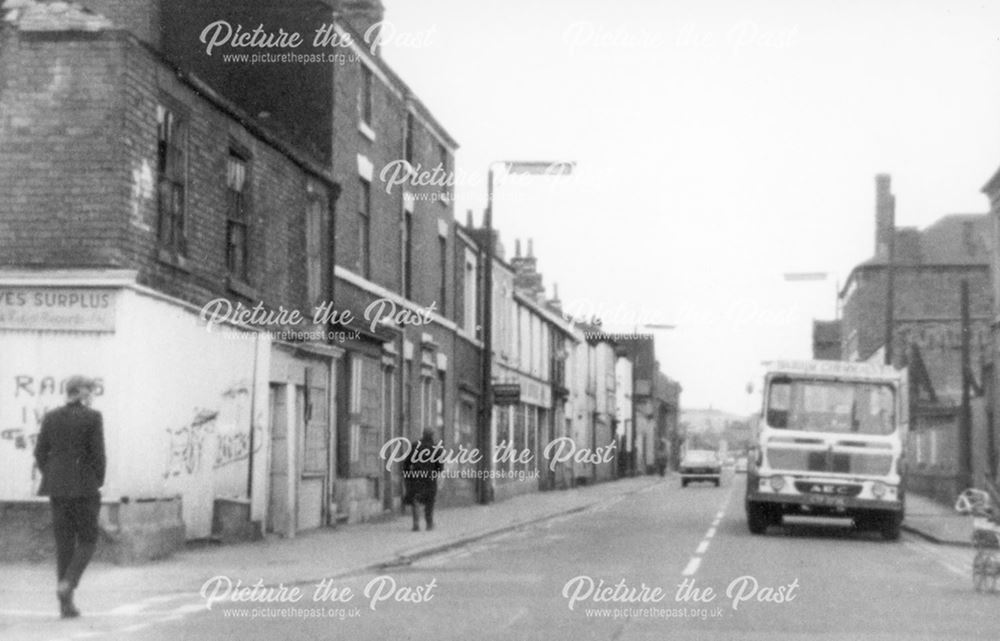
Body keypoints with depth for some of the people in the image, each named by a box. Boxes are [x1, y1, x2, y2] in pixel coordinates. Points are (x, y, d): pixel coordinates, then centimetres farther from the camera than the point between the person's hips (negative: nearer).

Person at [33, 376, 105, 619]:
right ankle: (67, 583, -14)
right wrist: (98, 481, 4)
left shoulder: (50, 417, 5)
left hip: (57, 488, 5)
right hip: (84, 487, -5)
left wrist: (52, 479, 15)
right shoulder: (92, 417, -8)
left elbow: (40, 453, 5)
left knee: (64, 543, 9)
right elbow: (98, 454, -10)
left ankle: (66, 604, 8)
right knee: (87, 541, 8)